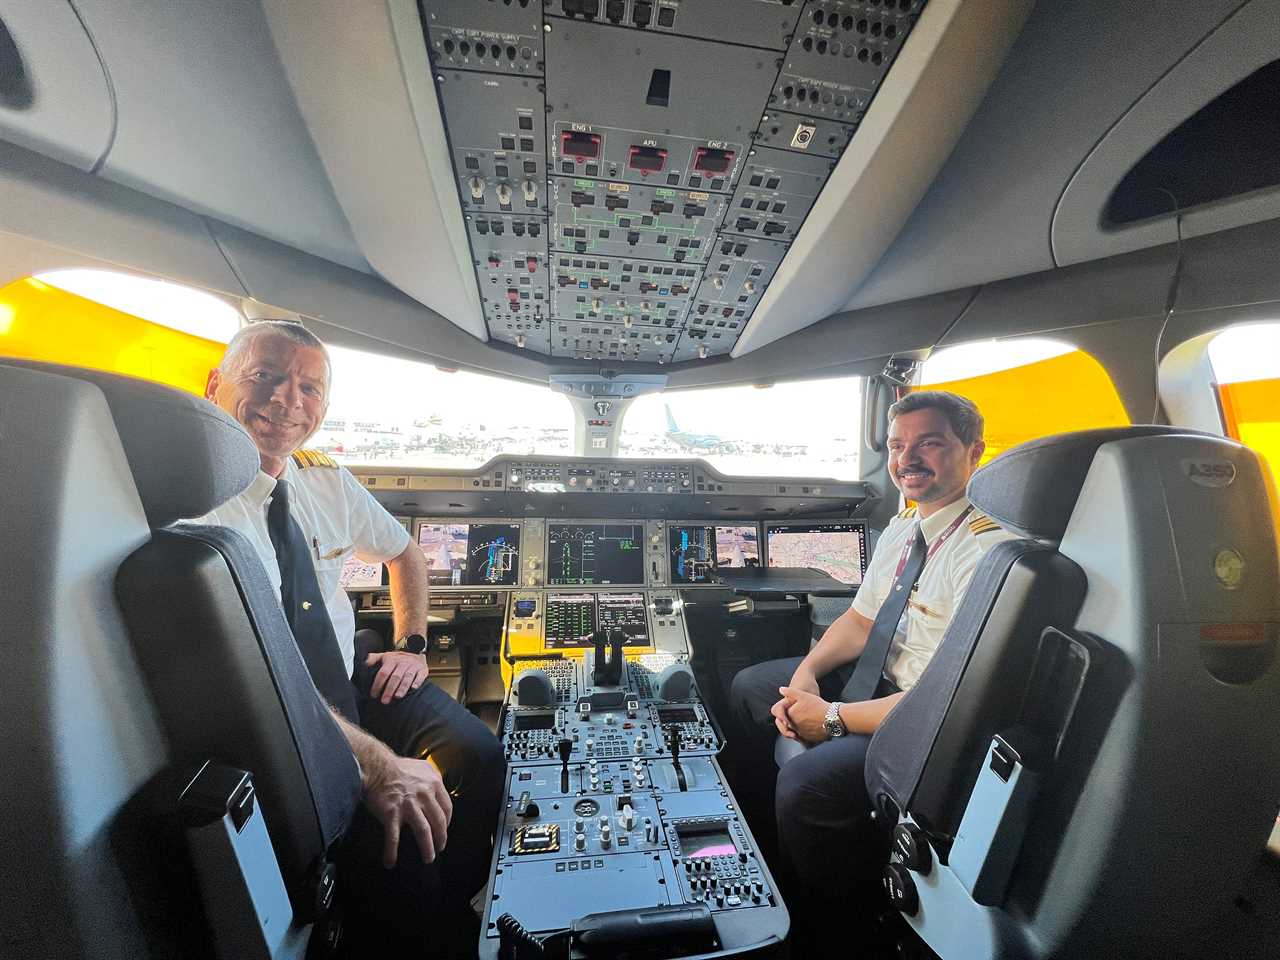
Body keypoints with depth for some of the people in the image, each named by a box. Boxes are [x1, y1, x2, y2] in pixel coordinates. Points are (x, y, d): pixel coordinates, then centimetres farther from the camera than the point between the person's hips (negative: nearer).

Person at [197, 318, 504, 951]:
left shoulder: (329, 483, 1)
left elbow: (404, 553, 17)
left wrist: (411, 646, 6)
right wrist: (373, 761, -34)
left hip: (354, 671, 6)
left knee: (481, 757, -13)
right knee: (393, 844, -24)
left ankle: (451, 910, 15)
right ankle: (413, 939, 12)